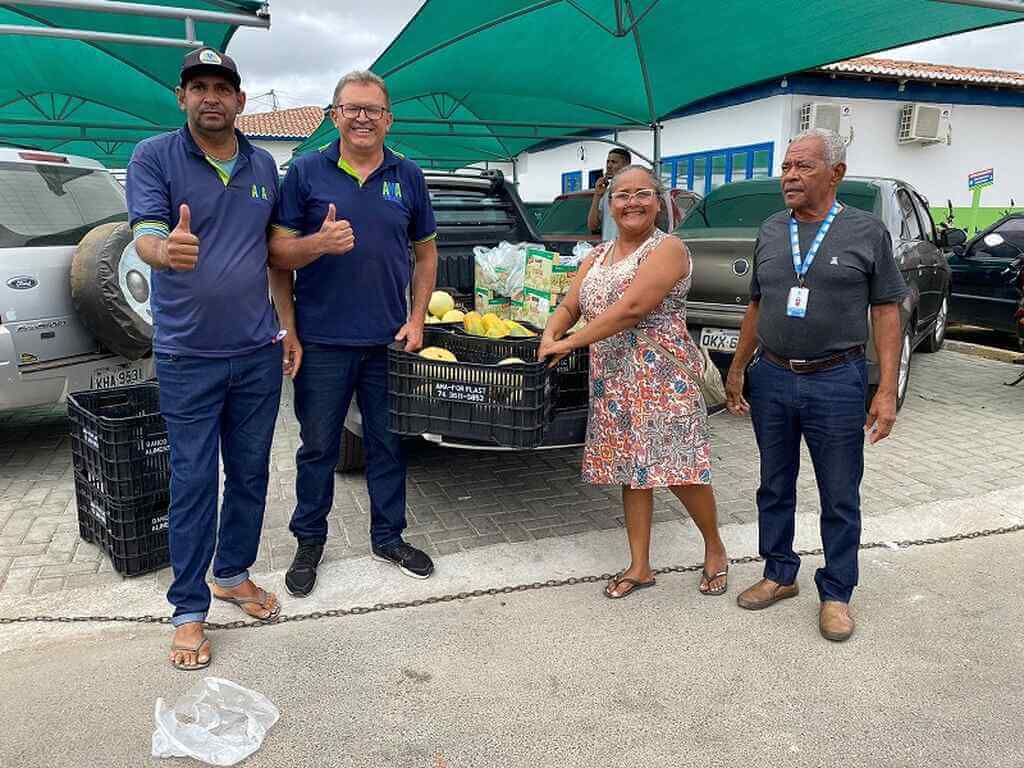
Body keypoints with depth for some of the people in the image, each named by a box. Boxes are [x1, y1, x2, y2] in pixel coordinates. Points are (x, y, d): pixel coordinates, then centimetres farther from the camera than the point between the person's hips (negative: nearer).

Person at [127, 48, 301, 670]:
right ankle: (189, 609, 15)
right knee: (193, 483, 1)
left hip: (258, 352, 4)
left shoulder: (264, 166, 8)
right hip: (188, 357, -4)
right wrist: (165, 250, -41)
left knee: (250, 473, 13)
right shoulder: (155, 157, -4)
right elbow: (145, 234, -16)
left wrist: (289, 328, 10)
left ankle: (234, 574, 32)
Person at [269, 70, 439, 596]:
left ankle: (389, 537, 28)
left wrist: (416, 320, 2)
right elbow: (279, 253, -1)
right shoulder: (306, 172, -1)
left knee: (389, 444, 12)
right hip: (321, 340, -2)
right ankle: (309, 542, 26)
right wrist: (318, 242, -22)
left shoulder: (408, 177, 7)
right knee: (318, 448, 8)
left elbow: (425, 253, 12)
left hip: (389, 340, 2)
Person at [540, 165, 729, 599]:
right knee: (631, 470, 11)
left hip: (663, 378, -6)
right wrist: (550, 337, -9)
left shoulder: (668, 249, -9)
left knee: (680, 468, -2)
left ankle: (715, 550, 23)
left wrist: (571, 343, -19)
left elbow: (632, 308, -21)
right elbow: (570, 307, 13)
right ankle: (640, 567, 22)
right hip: (612, 380, 7)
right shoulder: (597, 256, 15)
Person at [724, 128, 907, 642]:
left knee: (840, 498, 6)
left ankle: (836, 594, 21)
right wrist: (737, 370, 11)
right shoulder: (771, 231, 8)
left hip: (836, 382, -4)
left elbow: (886, 312, -3)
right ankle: (779, 575, 31)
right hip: (770, 378, 4)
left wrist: (887, 391, -9)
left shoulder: (867, 231, -2)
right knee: (774, 488, 14)